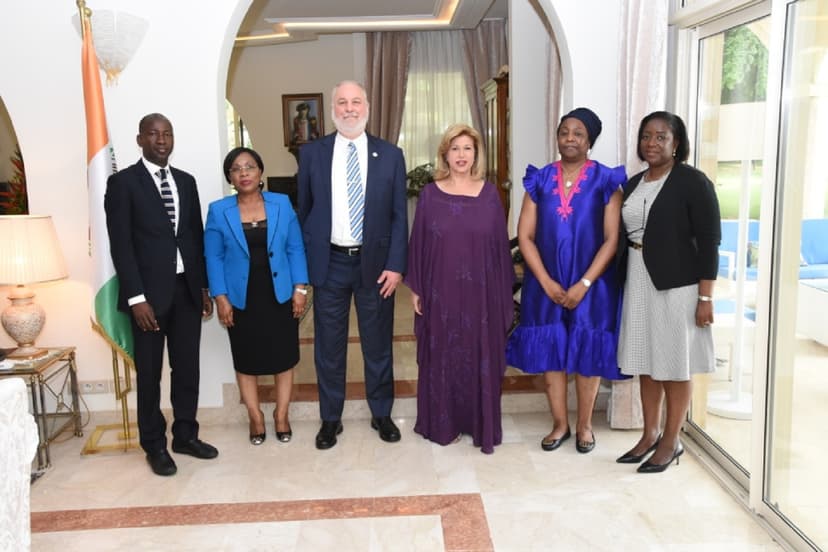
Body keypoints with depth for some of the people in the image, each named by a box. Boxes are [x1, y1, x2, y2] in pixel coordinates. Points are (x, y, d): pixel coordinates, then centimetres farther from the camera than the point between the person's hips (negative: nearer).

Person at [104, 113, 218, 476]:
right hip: (150, 291, -5)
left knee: (187, 367, 11)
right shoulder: (123, 182, -4)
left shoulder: (186, 181, 12)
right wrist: (136, 297, -15)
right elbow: (121, 245, -9)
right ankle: (155, 444, 20)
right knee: (149, 373, 6)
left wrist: (204, 287, 10)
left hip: (187, 289, 5)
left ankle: (185, 435, 26)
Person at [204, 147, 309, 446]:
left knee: (283, 356, 7)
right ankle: (255, 417, 25)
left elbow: (295, 248, 0)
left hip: (280, 295, 0)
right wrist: (220, 297, -8)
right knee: (246, 359, 9)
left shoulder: (282, 204, -1)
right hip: (241, 298, 0)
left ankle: (281, 415, 24)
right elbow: (213, 257, -2)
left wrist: (300, 288, -5)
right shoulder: (218, 211, -2)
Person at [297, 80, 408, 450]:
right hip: (328, 262, 0)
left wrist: (396, 265, -7)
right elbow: (304, 211, 6)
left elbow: (399, 215, 1)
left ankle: (381, 414, 29)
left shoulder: (390, 155, 1)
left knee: (378, 344, 11)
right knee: (329, 346, 9)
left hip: (375, 262, 0)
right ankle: (330, 418, 26)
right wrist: (303, 263, 2)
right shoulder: (311, 153, 2)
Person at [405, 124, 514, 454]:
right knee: (442, 357, 9)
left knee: (481, 358, 7)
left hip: (481, 293, 1)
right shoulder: (430, 194, 0)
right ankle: (443, 424, 24)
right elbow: (418, 243, 2)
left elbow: (500, 244, 3)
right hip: (441, 292, 0)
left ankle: (482, 425, 22)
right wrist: (415, 289, -1)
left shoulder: (489, 194, 2)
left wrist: (503, 293, 1)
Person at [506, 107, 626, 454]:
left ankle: (584, 425, 24)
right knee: (550, 350, 8)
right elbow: (525, 236, -1)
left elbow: (612, 239, -8)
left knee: (588, 352, 7)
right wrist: (547, 282, -9)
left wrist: (584, 284, -15)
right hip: (546, 284, 2)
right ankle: (560, 423, 24)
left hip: (591, 284, -2)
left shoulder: (605, 181, -4)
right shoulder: (539, 180, 3)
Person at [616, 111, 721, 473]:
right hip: (638, 282, 6)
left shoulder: (693, 182, -8)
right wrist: (621, 281, 10)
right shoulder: (633, 184, 11)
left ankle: (671, 441, 18)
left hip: (676, 284, -6)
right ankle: (649, 435, 26)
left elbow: (709, 241, -11)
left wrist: (705, 297, -14)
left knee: (674, 365, 4)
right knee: (645, 362, 13)